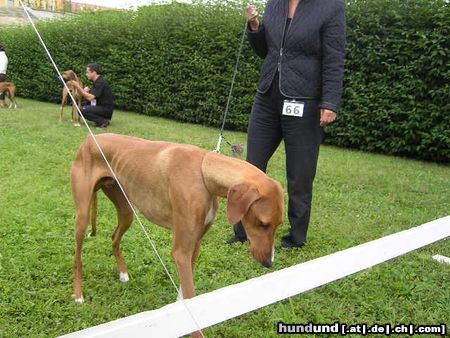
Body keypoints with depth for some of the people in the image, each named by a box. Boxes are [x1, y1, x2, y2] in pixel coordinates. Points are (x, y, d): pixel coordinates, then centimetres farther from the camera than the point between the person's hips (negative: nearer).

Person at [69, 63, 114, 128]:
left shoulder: (101, 82, -18)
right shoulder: (98, 81, 12)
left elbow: (90, 98, -24)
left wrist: (78, 87, -21)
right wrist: (87, 91, -5)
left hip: (106, 110, -10)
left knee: (82, 111, -17)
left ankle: (103, 121, -11)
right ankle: (103, 119, 9)